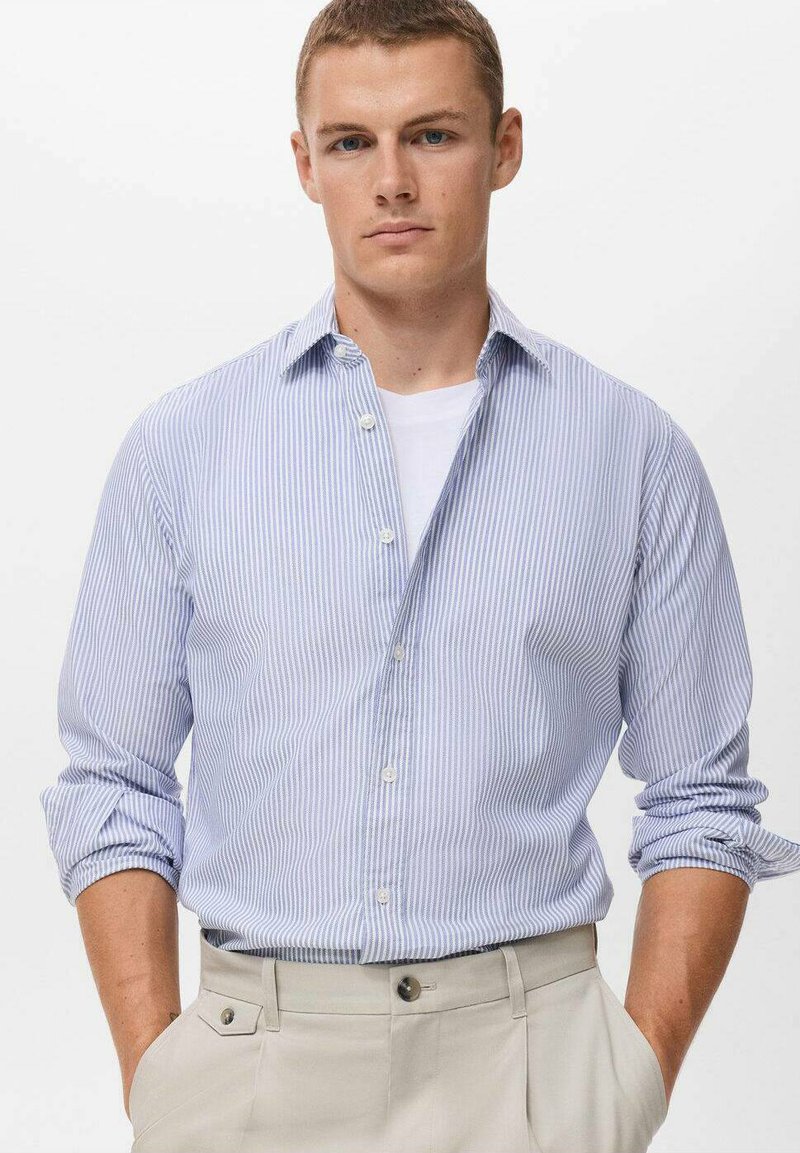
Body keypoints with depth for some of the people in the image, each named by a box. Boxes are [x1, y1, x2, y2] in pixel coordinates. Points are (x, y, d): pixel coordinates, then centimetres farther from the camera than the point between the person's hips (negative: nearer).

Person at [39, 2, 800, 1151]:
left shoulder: (636, 451, 1)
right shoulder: (181, 445, 2)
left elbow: (702, 801, 4)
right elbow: (114, 788, 3)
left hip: (528, 1056, 0)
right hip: (255, 1056, 0)